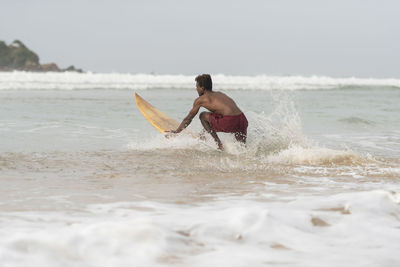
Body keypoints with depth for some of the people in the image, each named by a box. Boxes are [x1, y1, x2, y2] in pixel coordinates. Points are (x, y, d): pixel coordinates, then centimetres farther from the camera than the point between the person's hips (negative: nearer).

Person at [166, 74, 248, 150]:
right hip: (243, 120, 6)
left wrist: (176, 131, 37)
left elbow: (188, 119, 23)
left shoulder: (200, 99, 12)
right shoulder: (220, 94, 30)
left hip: (230, 122, -6)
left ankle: (219, 145, 11)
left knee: (203, 116, 16)